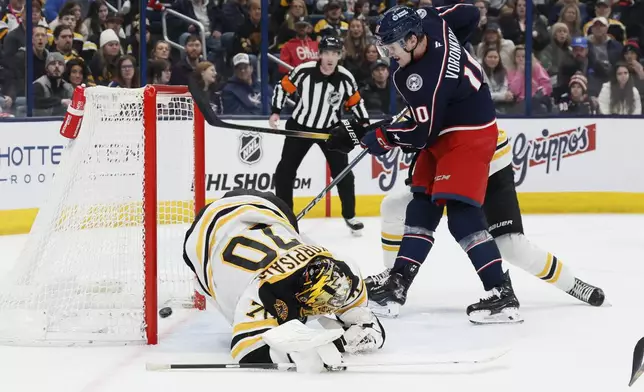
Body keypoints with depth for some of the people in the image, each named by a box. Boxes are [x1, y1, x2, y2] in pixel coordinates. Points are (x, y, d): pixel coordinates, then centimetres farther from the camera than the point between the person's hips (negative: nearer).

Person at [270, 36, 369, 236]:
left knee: (343, 172, -2)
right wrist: (276, 112, -13)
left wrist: (365, 126, -5)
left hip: (331, 129, 1)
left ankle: (349, 216, 16)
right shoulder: (303, 71, -20)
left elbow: (356, 102, 1)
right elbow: (283, 87, -6)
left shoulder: (346, 78, -14)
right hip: (300, 126, 0)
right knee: (285, 170, -1)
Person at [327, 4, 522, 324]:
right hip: (443, 131, 11)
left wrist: (373, 138, -16)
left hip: (470, 135, -11)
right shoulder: (429, 22, -8)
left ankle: (501, 294, -20)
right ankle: (398, 282, 15)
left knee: (462, 216, -18)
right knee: (421, 207, 11)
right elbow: (469, 14, 9)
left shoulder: (425, 78, -31)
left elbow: (422, 134, -25)